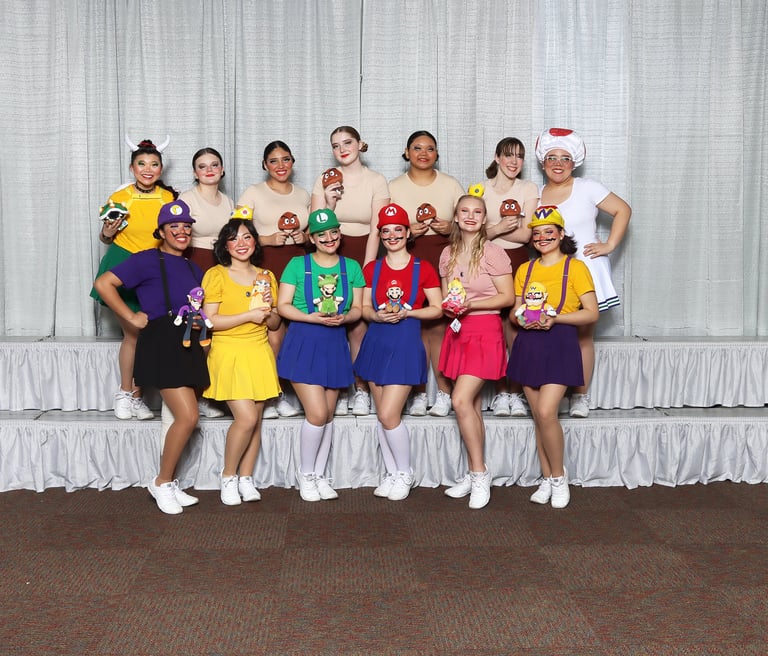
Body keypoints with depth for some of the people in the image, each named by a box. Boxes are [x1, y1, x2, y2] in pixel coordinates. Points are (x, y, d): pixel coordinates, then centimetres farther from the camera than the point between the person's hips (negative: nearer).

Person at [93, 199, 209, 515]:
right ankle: (162, 482, 3)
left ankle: (168, 482, 20)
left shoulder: (193, 269, 18)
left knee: (184, 417, 7)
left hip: (190, 345, 7)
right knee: (188, 416, -14)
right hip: (162, 344, -7)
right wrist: (132, 317, -11)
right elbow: (103, 283, -11)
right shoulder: (147, 260, -3)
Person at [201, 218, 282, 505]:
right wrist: (249, 315, -14)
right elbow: (211, 320, -9)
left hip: (259, 352, 5)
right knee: (246, 417, -14)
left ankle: (246, 478, 15)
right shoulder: (216, 274, -2)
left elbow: (274, 324, 17)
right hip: (229, 352, -5)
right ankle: (228, 476, 6)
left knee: (255, 419, 2)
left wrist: (268, 309, -4)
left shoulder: (266, 276, 13)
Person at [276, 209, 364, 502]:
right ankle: (305, 474, 10)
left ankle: (319, 475, 24)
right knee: (317, 413, -11)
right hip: (303, 343, -4)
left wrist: (343, 317, -13)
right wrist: (312, 317, -18)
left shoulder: (351, 267, 8)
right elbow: (282, 305, -4)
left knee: (328, 415, 9)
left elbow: (358, 309, 9)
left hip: (335, 344, 4)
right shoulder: (297, 264, -1)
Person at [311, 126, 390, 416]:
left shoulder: (376, 181, 2)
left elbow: (376, 230, -3)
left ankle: (361, 389, 8)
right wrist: (329, 202, -12)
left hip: (363, 254, -1)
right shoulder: (324, 181, 6)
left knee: (357, 324, -6)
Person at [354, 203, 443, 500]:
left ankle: (405, 473, 11)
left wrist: (406, 313, -15)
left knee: (388, 415, -10)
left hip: (407, 344, -4)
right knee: (383, 415, 8)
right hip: (376, 342, 4)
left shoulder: (423, 268, -1)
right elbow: (364, 308, 10)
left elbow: (437, 309, -1)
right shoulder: (371, 269, 8)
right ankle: (392, 473, 23)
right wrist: (377, 315, -12)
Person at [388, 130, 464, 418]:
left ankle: (443, 393, 3)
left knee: (440, 326, -6)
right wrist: (408, 231, -9)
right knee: (416, 326, -2)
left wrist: (450, 228, -7)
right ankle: (418, 394, 7)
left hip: (443, 258, 0)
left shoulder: (451, 184, 11)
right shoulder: (394, 187, 10)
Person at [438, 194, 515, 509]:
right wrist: (448, 305, -3)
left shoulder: (493, 252, -7)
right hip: (458, 330, 6)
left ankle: (480, 473, -3)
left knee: (461, 400, -16)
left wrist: (471, 304, -18)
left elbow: (508, 297, -9)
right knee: (471, 405, 9)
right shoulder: (448, 253, 11)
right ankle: (474, 475, 16)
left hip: (485, 331, -6)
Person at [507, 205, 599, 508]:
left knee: (546, 413, -16)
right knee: (537, 416, 7)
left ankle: (559, 475, 4)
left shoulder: (575, 267, -2)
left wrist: (555, 318, -17)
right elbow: (515, 311, 18)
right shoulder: (525, 270, 13)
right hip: (528, 344, 5)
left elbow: (592, 313, -6)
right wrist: (520, 318, -6)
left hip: (560, 343, -5)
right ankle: (547, 480, 18)